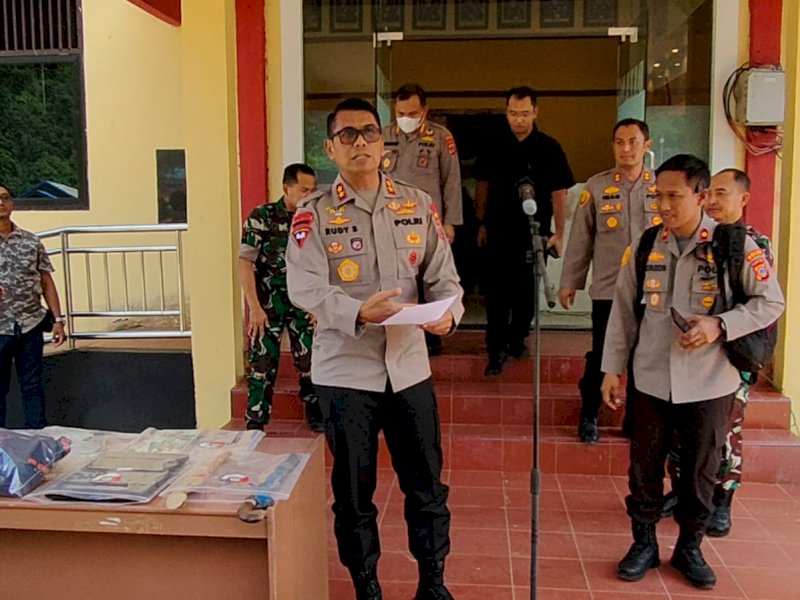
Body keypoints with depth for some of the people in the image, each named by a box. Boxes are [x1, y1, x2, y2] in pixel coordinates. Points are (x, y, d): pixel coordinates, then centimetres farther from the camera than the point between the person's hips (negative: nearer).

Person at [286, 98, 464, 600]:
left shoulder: (419, 205, 6)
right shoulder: (313, 215, -2)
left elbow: (443, 275, 4)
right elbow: (306, 289, -14)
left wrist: (448, 312, -18)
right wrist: (358, 314, -31)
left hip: (409, 366, 2)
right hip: (345, 371, -2)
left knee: (427, 485, 11)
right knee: (354, 491, 10)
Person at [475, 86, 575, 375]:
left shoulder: (549, 148, -4)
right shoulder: (494, 147, 2)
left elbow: (559, 193, -4)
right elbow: (483, 185, 10)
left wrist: (559, 233, -7)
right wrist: (482, 223, 6)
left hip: (534, 233, 0)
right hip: (499, 232, 0)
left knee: (526, 292, 11)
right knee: (497, 293, -2)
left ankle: (517, 337, 29)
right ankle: (496, 349, 2)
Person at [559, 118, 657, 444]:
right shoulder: (596, 186, -1)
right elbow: (580, 238, 2)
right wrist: (569, 282, 2)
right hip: (607, 289, -1)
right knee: (600, 357, 5)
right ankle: (589, 417, 24)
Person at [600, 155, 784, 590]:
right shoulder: (644, 247, 0)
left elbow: (771, 302, -3)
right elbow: (624, 312, 6)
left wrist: (720, 325, -18)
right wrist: (612, 367, 5)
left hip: (709, 384, -2)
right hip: (652, 380, 2)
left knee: (700, 471, 11)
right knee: (644, 468, 9)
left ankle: (689, 547, 32)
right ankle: (644, 544, 29)